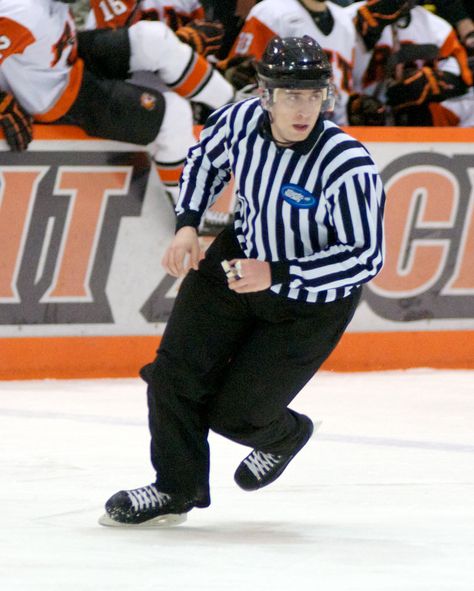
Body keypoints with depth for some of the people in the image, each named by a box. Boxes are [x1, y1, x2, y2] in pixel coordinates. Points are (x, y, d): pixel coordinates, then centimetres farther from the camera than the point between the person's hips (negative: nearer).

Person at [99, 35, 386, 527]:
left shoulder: (349, 166, -31)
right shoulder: (241, 121, -16)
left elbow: (365, 258, -27)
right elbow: (205, 156, 9)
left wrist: (277, 276, -32)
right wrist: (187, 223, -1)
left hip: (311, 304, -5)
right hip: (240, 256, 5)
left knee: (235, 412, -4)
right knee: (175, 373, -4)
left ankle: (284, 436, 32)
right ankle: (176, 490, 18)